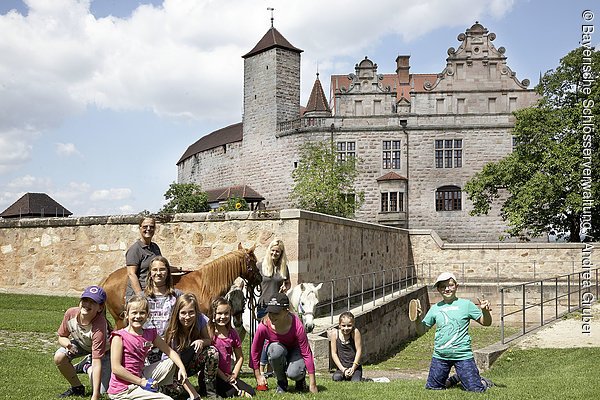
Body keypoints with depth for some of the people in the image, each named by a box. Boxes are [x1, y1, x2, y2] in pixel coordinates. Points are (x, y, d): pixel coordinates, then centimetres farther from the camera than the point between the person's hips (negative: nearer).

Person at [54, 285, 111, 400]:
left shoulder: (99, 327, -41)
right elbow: (61, 337, -7)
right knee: (59, 357, -25)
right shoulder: (70, 313, -27)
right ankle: (77, 388, 1)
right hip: (81, 344, 4)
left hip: (104, 350, -4)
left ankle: (88, 368, 20)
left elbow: (97, 363, -41)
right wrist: (68, 344, -34)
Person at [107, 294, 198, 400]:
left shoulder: (150, 335, 4)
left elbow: (170, 351, 11)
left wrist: (182, 368, -5)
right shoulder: (119, 337, -15)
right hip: (123, 390, -7)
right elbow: (116, 368, -20)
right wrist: (141, 382, -18)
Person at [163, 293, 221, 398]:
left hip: (193, 363, 2)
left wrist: (201, 342, -31)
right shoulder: (172, 333, -24)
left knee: (212, 351, -27)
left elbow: (208, 340, -7)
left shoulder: (201, 320, -17)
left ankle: (210, 391, -10)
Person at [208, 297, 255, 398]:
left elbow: (240, 357, 13)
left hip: (228, 376, 5)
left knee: (251, 393, -14)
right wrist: (224, 377, -11)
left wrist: (233, 375, -2)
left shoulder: (233, 333, 7)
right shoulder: (208, 332, -9)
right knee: (232, 392, -29)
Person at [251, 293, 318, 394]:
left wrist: (312, 384, -23)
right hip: (276, 348, 2)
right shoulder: (264, 326, -31)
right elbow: (255, 351, -14)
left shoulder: (297, 326, -34)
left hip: (295, 349, -1)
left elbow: (306, 352, -26)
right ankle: (281, 382, -8)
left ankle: (301, 378, 10)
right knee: (276, 350, -37)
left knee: (293, 374, -31)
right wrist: (258, 375, -7)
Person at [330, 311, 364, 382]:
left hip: (354, 366, -1)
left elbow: (359, 350, -9)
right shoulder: (335, 333, -6)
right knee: (336, 378, -27)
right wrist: (343, 369, -10)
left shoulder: (355, 332, -13)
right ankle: (344, 376, 6)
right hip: (341, 367, 2)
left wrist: (353, 368, -11)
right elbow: (334, 353, -3)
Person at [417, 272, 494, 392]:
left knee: (475, 390, -7)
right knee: (431, 388, 7)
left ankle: (482, 382, 27)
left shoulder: (466, 304, -2)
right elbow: (422, 329, 11)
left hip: (463, 355, -3)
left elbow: (486, 323, -1)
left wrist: (485, 311, -21)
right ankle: (450, 381, 34)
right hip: (440, 356, 3)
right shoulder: (435, 308, 6)